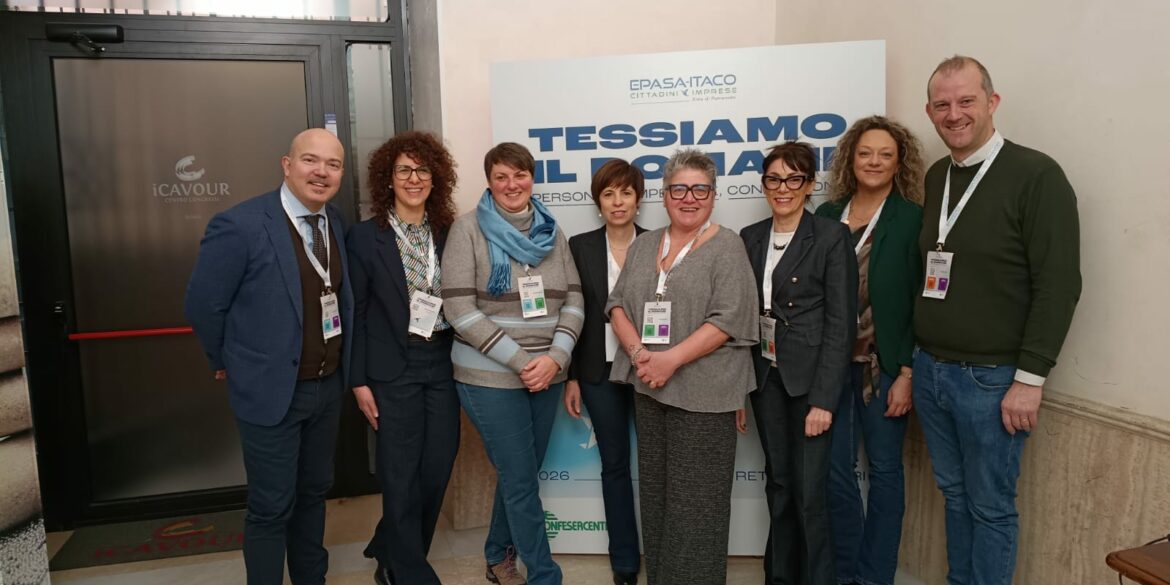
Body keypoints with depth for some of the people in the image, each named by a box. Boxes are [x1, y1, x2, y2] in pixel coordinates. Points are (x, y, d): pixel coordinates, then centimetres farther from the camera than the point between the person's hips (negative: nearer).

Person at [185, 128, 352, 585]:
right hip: (270, 390, -6)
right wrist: (233, 364, 2)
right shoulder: (240, 225, -19)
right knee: (272, 508, 6)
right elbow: (201, 307, -10)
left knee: (314, 492, 21)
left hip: (328, 386, 6)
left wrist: (338, 367, 10)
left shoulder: (337, 223, 1)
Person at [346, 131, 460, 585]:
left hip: (443, 365, 4)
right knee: (401, 478, 2)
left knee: (437, 471, 10)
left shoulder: (448, 233, 5)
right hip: (393, 369, -4)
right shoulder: (364, 237, -4)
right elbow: (355, 312, -3)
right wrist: (359, 380, -7)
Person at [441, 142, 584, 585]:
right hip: (491, 377, -5)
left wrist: (555, 357, -12)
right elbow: (459, 309, -13)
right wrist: (520, 360, -16)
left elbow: (574, 300, 5)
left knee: (519, 475, 17)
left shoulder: (551, 232, 7)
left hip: (547, 375, 5)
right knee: (521, 481, 2)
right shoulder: (469, 229, -7)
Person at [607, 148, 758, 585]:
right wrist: (638, 351, -10)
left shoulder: (726, 246, -4)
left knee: (696, 501, 0)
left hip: (704, 394, -5)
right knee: (655, 493, 13)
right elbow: (618, 303, 9)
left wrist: (670, 360, -19)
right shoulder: (643, 245, 12)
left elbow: (729, 319, -12)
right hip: (649, 390, 5)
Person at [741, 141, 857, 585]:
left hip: (809, 377, -4)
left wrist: (823, 399, -15)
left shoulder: (832, 237, -7)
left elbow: (841, 323, -11)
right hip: (765, 375, 5)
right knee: (778, 484, 15)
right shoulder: (750, 238, 7)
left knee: (809, 492, -1)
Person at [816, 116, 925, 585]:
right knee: (834, 467, 8)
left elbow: (920, 302, -7)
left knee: (884, 469, 9)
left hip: (885, 364, -3)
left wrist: (908, 373, -11)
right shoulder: (827, 215, 6)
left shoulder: (913, 219, -5)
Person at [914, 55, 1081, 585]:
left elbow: (1059, 284, -13)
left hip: (991, 377, -5)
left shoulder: (1036, 175, -10)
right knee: (954, 493, 18)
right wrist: (914, 355, 11)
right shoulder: (935, 177, 8)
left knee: (990, 506, 7)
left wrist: (1030, 378, -15)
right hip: (930, 368, 6)